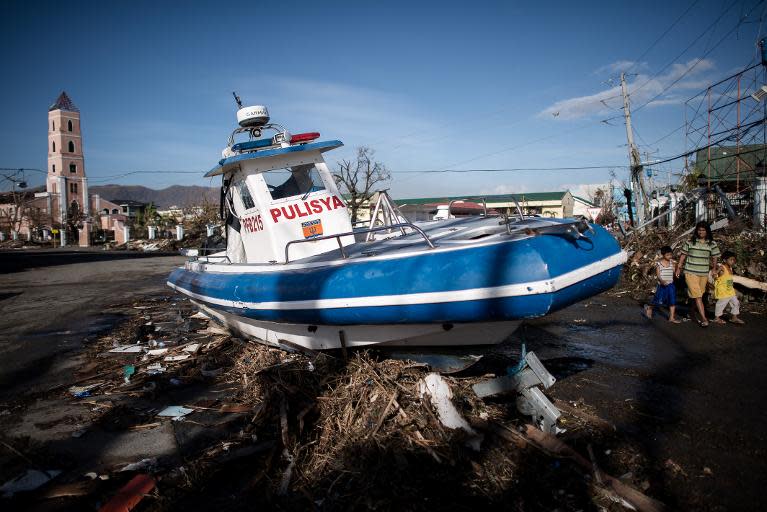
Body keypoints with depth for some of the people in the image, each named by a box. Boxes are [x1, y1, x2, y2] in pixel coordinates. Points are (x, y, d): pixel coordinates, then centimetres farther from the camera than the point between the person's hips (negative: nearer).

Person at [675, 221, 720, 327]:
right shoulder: (690, 242, 0)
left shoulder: (712, 244, 4)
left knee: (699, 296, 12)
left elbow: (714, 259, 8)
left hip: (704, 274, 3)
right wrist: (679, 268, 4)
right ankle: (703, 318, -13)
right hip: (691, 272, -3)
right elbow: (683, 255, 6)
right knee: (697, 295, -11)